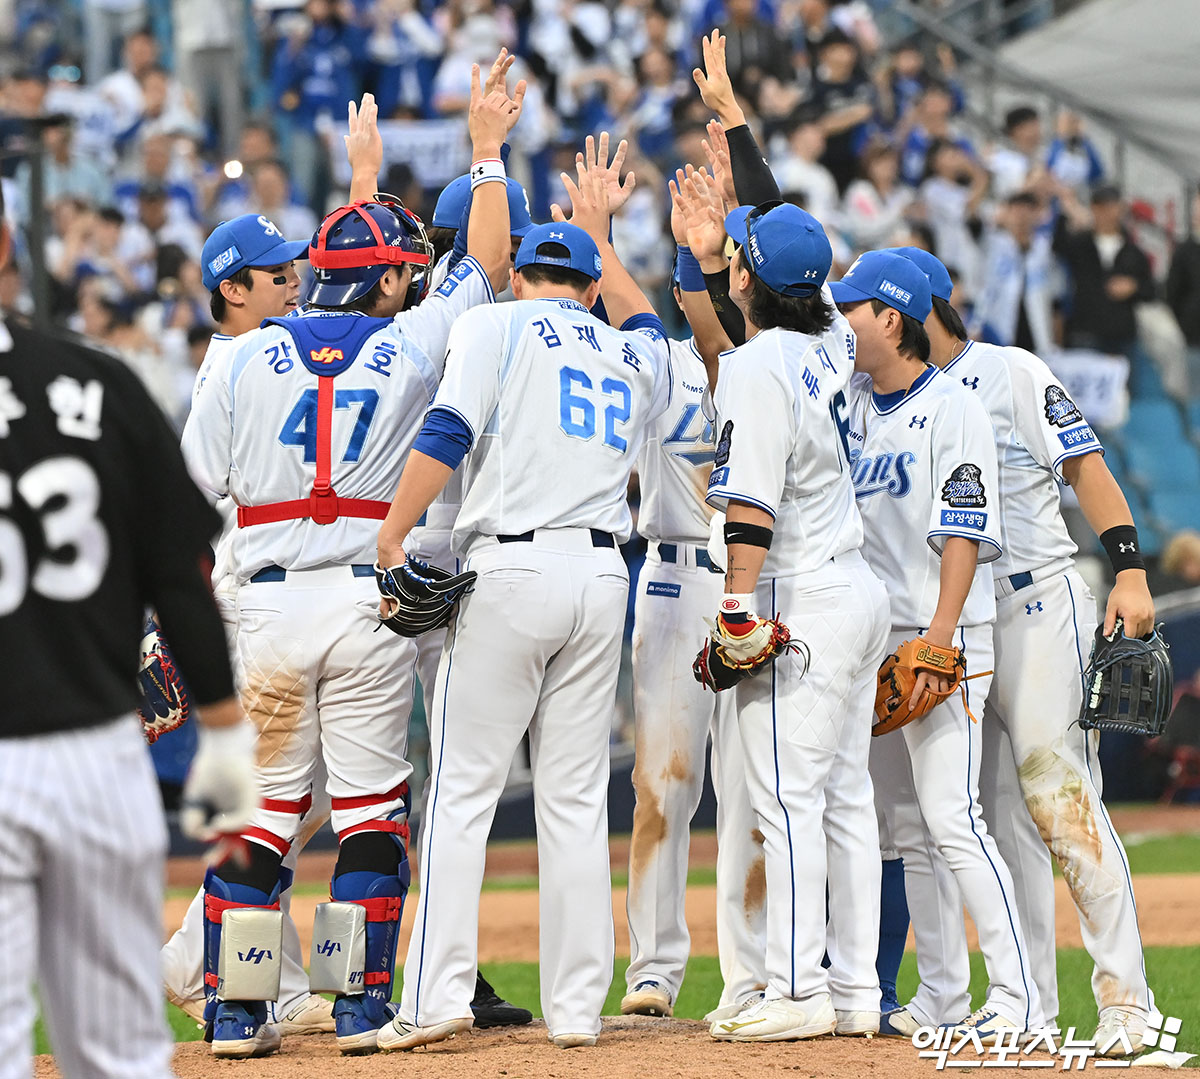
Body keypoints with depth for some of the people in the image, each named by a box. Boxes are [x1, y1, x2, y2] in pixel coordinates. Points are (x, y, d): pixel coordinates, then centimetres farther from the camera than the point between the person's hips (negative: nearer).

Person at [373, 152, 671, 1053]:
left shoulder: (496, 326, 4)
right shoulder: (632, 356, 18)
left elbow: (447, 433, -11)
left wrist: (391, 536, -10)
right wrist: (601, 238, 54)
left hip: (510, 567, -4)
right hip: (603, 574, 4)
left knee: (463, 790, -3)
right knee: (577, 799, 7)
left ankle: (440, 994, -10)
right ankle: (577, 1005, 4)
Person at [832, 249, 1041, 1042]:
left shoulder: (953, 409, -8)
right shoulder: (850, 405, 14)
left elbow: (965, 533, -14)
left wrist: (938, 637, -22)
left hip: (945, 641, -8)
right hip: (873, 638, 8)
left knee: (951, 818, -15)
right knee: (903, 825, 8)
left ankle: (1019, 998, -15)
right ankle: (941, 999, 13)